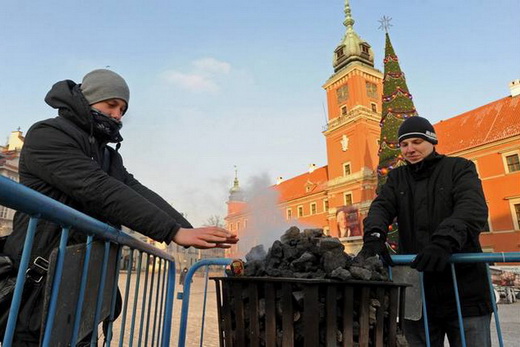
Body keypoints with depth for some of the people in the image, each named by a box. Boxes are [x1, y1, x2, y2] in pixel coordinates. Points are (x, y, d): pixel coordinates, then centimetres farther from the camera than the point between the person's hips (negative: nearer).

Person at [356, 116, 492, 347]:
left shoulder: (459, 168, 4)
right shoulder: (397, 178, 13)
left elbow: (473, 208, -14)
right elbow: (381, 206, -5)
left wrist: (444, 241, -34)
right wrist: (374, 236, -28)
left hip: (464, 290, -2)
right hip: (417, 291, 3)